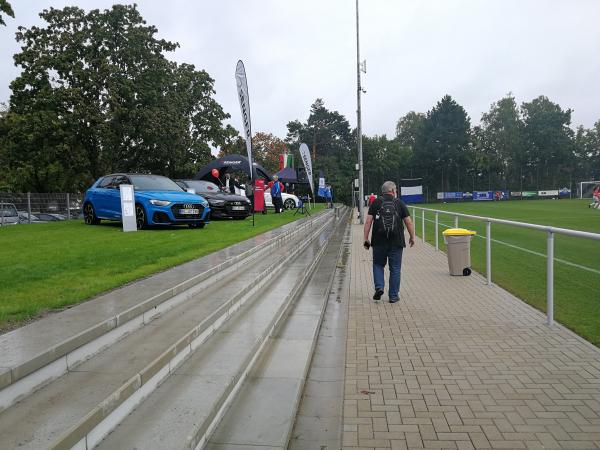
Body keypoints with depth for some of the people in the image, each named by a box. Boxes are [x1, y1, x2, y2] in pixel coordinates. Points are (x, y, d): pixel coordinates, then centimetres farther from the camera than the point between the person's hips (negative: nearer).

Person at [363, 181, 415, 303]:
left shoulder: (376, 203, 3)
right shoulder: (399, 203, 3)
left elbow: (368, 221, -3)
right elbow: (408, 222, 3)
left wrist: (366, 239, 1)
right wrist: (412, 237, 15)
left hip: (379, 241, 0)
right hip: (396, 242, 0)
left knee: (378, 265, 17)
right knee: (395, 268, 8)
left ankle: (379, 287, 0)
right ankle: (393, 296, 12)